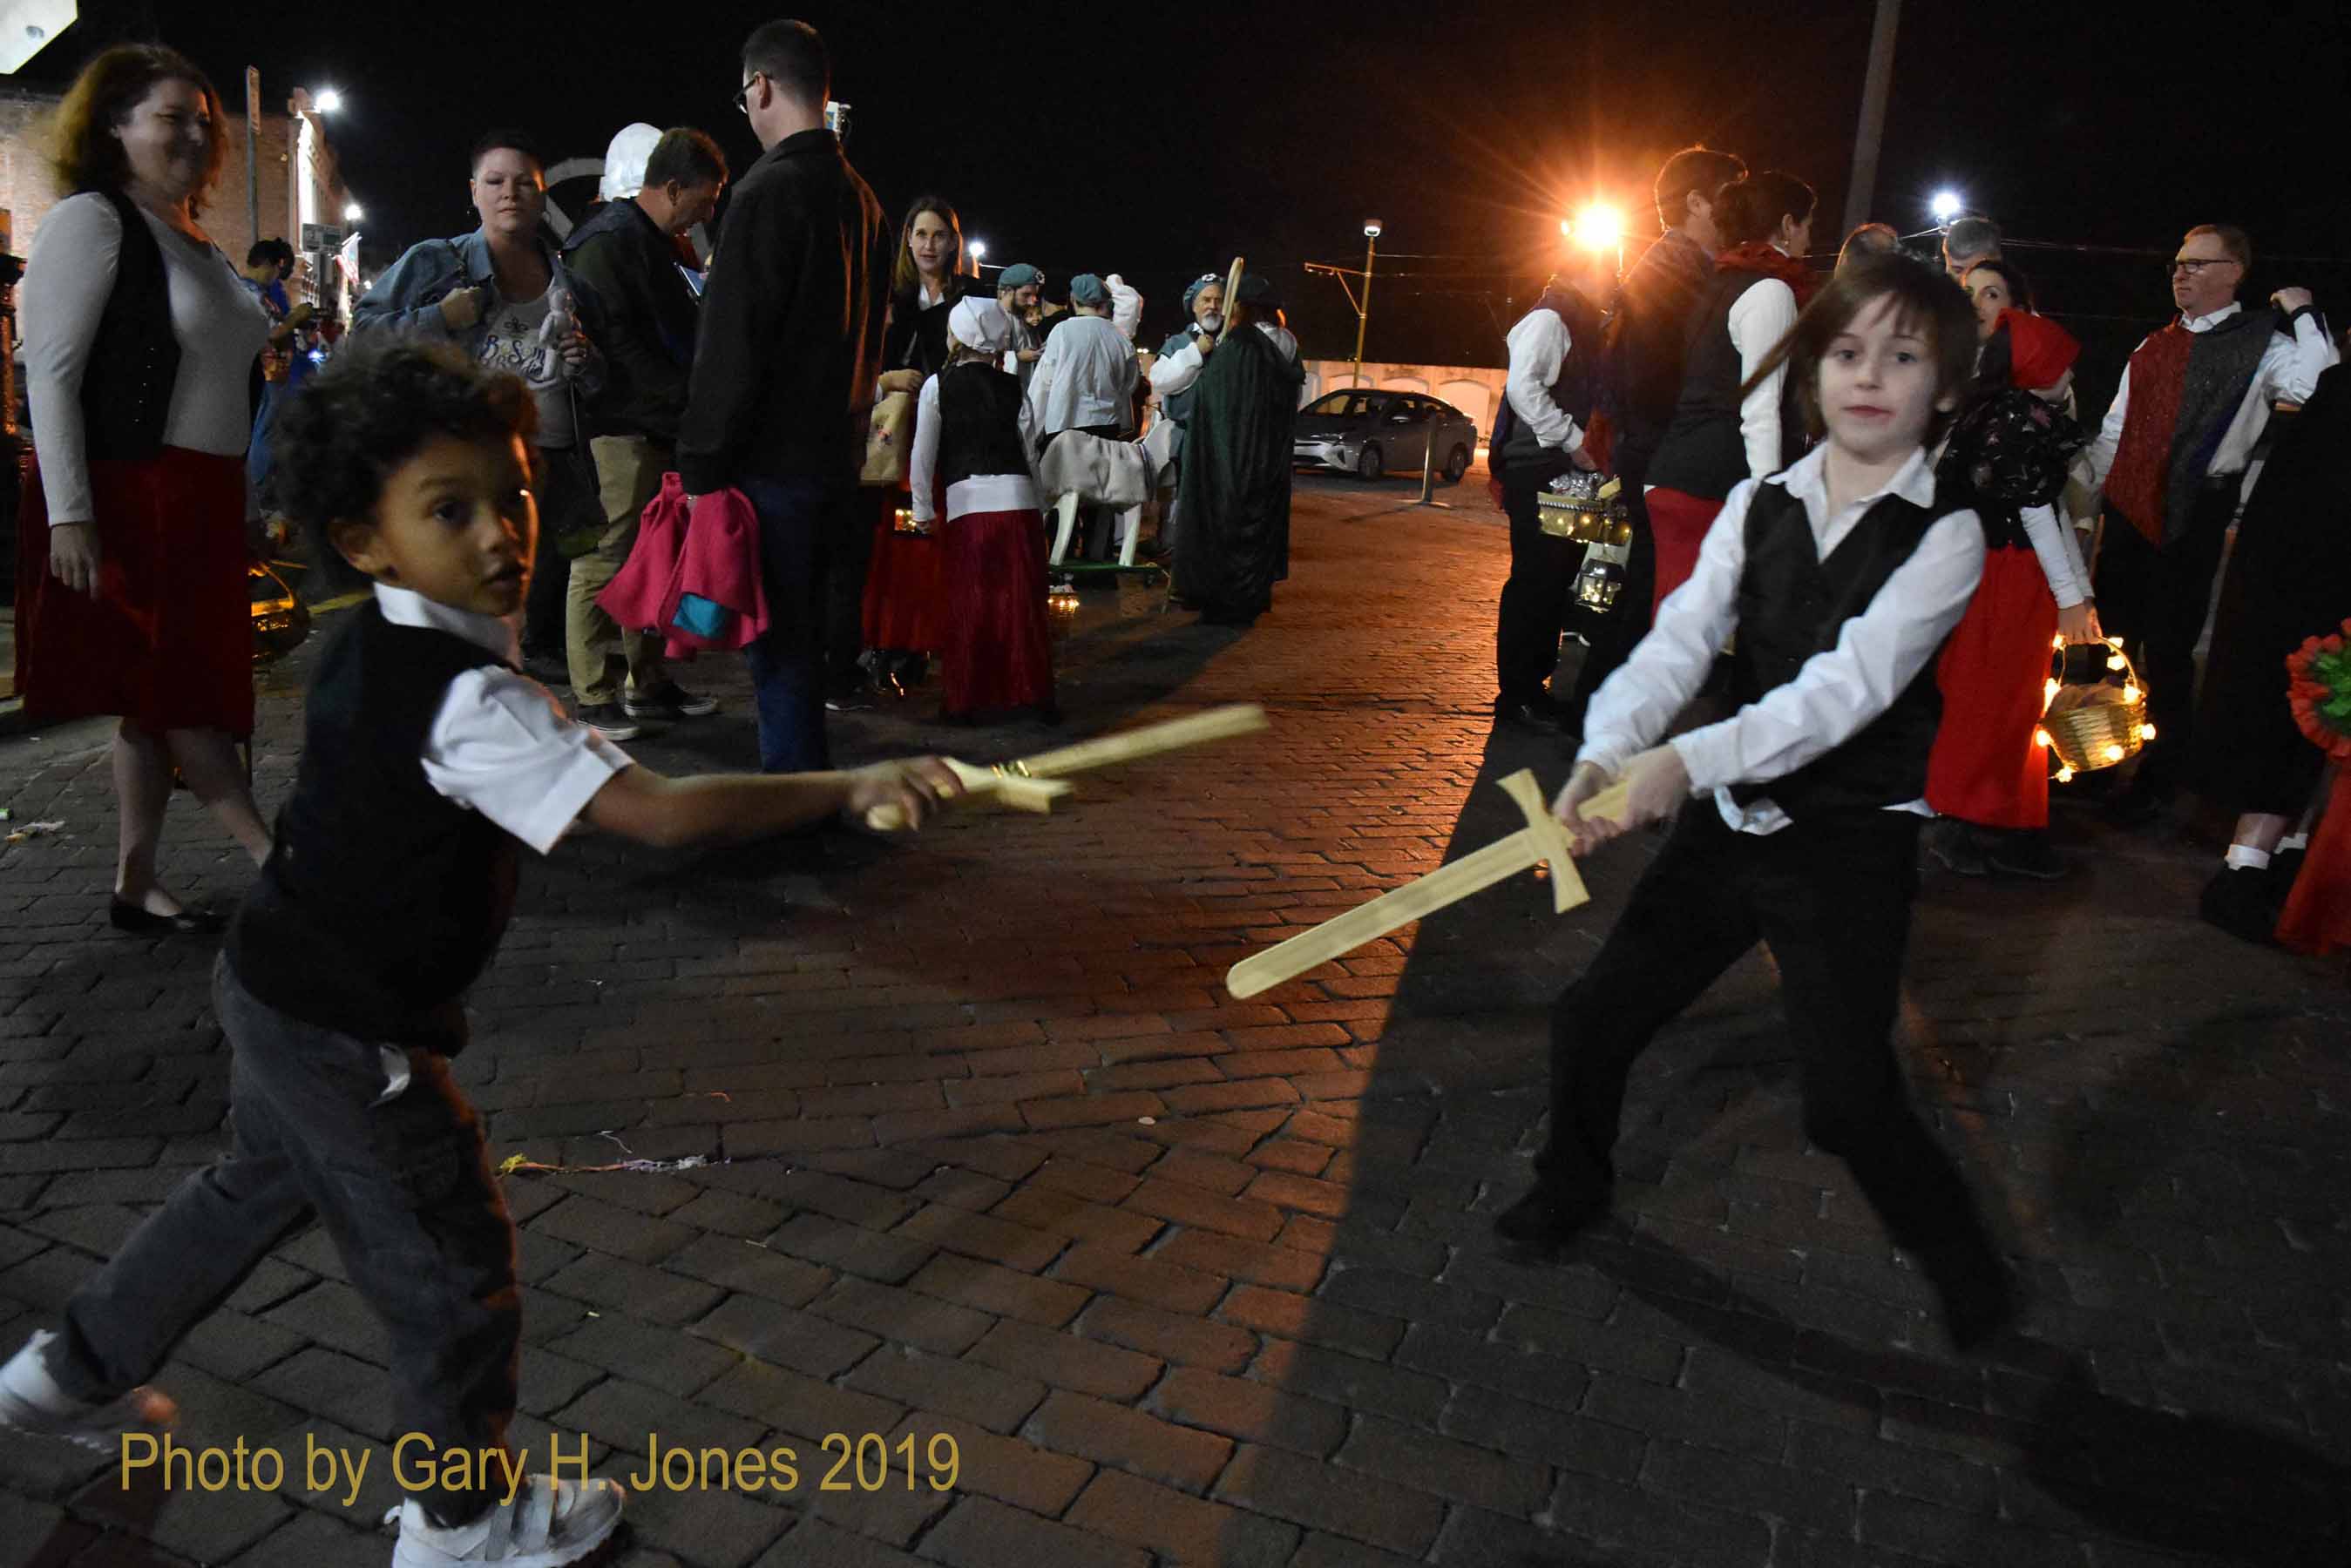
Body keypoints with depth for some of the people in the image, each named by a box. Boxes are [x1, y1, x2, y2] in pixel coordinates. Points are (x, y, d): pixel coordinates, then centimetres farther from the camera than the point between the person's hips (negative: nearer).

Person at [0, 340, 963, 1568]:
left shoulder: (365, 644, -2)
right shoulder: (472, 702, -32)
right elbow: (659, 813, -40)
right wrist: (854, 788, -40)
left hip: (277, 985, 9)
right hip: (350, 1036, -9)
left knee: (264, 1180, 34)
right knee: (452, 1271, 9)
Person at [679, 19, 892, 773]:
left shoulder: (769, 190, -13)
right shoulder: (859, 196, 14)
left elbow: (732, 346, -17)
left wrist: (701, 467, -14)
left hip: (773, 455, -9)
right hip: (835, 450, 9)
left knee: (777, 635, -3)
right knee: (803, 630, 18)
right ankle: (805, 780, 28)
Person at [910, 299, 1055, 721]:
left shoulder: (938, 385, 2)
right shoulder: (1014, 389, 9)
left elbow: (924, 452, 1)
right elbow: (1031, 452, 10)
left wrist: (923, 509, 9)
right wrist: (1041, 508, 18)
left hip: (964, 504, -2)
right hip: (1018, 500, 2)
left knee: (967, 606, 5)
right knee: (1023, 603, 6)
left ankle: (962, 700, 10)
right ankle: (1033, 694, 11)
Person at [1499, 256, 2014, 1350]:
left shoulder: (1945, 537, -11)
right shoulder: (1758, 507, 3)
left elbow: (1848, 683, -24)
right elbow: (1680, 639, -9)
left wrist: (1689, 761, -39)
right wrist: (1607, 749, -29)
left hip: (1850, 847, -4)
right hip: (1728, 822, 5)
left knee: (1849, 1103, -6)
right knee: (1592, 1017, 8)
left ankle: (1963, 1268, 24)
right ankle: (1574, 1186, 38)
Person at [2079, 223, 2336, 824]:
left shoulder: (2261, 344, -2)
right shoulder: (2154, 347, 14)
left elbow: (2322, 392, -20)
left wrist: (2304, 315, -17)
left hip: (2189, 523, -5)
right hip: (2126, 512, 5)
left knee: (2168, 653, 1)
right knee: (2109, 640, 10)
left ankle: (2157, 782, 15)